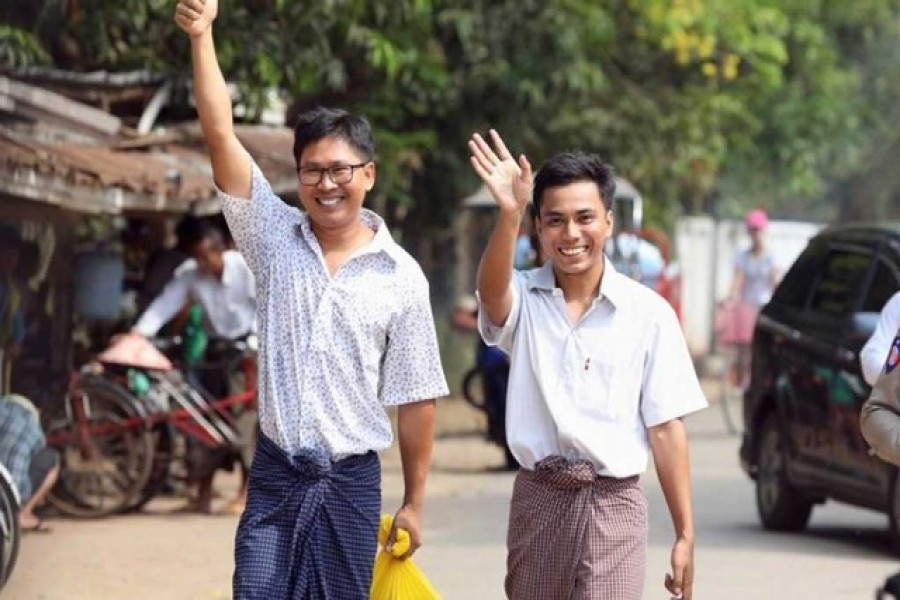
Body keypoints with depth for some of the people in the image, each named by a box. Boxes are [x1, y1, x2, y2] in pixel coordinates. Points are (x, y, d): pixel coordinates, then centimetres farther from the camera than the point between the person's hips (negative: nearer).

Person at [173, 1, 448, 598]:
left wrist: (414, 504, 4)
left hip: (352, 482, 0)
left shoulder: (402, 275, -3)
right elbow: (221, 135, -10)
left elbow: (415, 397, 2)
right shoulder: (275, 237, 0)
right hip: (275, 475, 0)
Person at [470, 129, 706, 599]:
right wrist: (508, 214, -45)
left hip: (614, 505, -2)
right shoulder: (523, 300, 1)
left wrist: (685, 535, -1)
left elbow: (666, 428, 1)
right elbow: (492, 290, -25)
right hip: (538, 500, 2)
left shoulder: (648, 313, 0)